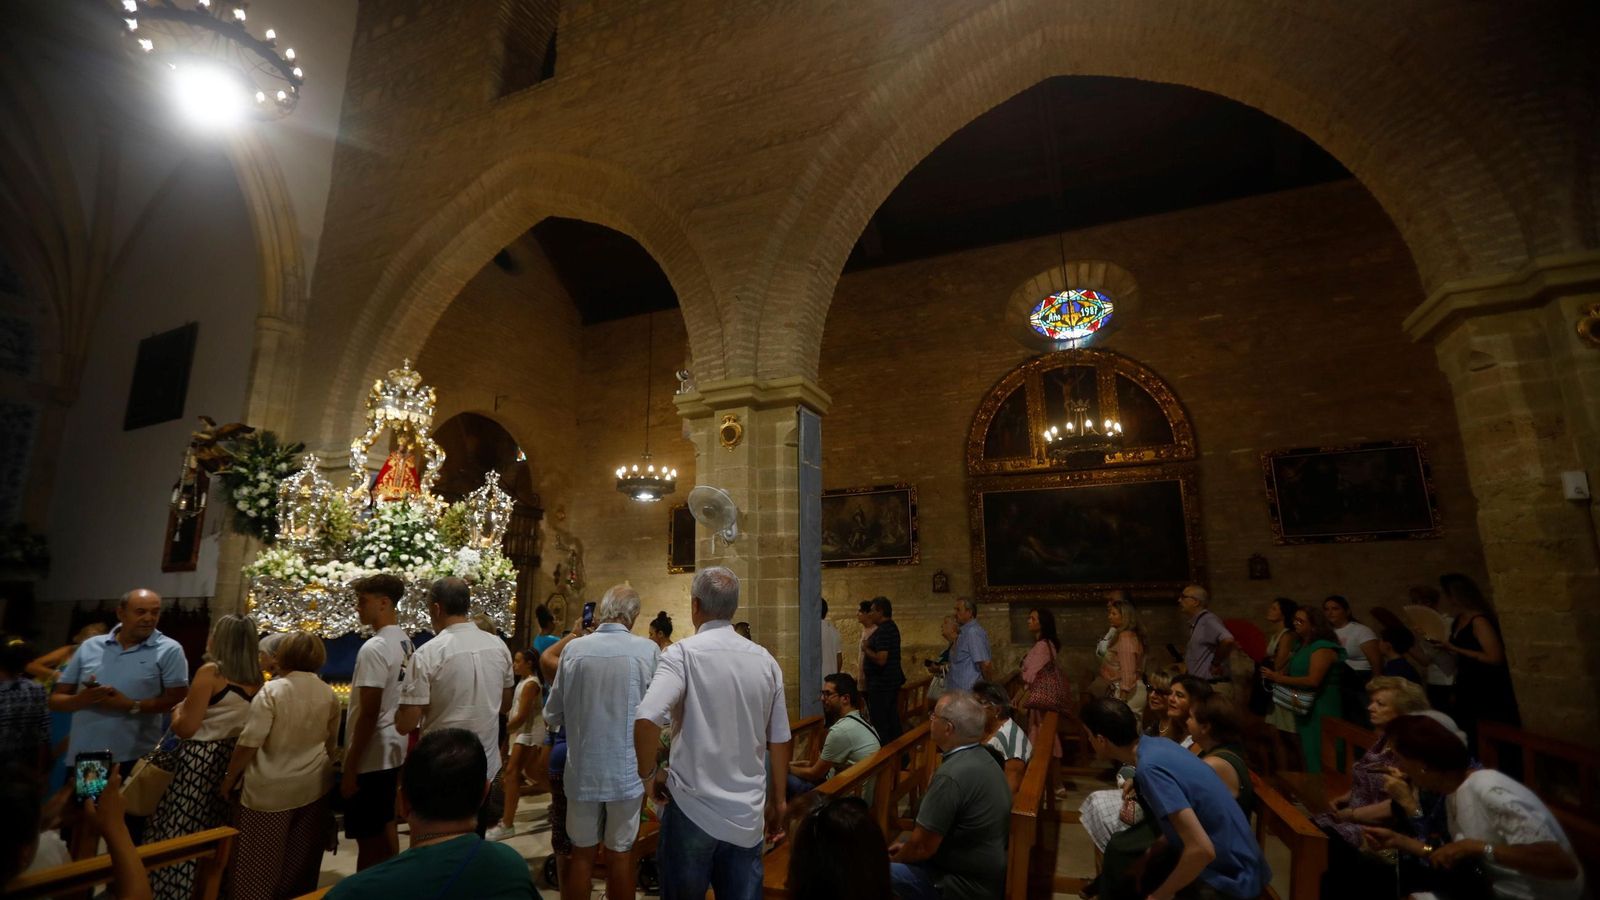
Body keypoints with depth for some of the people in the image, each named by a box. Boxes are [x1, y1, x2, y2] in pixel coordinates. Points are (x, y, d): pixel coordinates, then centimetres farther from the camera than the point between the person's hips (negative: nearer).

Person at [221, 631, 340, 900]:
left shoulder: (272, 690, -14)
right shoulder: (329, 694, 1)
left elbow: (250, 742, -15)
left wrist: (229, 777, 0)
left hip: (271, 789, -4)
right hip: (313, 788, 5)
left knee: (259, 863, 10)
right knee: (299, 861, 17)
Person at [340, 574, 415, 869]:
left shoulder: (374, 648, -21)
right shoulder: (406, 643, 6)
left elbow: (368, 714, -22)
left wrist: (350, 767, -15)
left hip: (370, 757, -9)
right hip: (393, 751, 9)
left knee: (368, 838, 2)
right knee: (386, 826, 20)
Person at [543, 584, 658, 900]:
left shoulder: (574, 648, -9)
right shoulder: (648, 650, -14)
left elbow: (552, 714, 1)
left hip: (582, 769, 2)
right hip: (627, 770, -1)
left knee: (582, 853, 18)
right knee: (621, 853, 15)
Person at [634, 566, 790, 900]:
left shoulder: (683, 653, -12)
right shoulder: (765, 660, 2)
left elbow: (646, 719, -25)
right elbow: (779, 739, 7)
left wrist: (649, 775, -7)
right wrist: (779, 799, 19)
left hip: (692, 809, -3)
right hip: (747, 814, 3)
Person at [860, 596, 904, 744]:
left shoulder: (883, 631, -21)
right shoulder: (892, 627, 11)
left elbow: (881, 659, -28)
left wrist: (866, 649, -14)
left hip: (881, 684, -10)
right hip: (893, 681, 10)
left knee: (880, 722, -2)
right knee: (892, 719, 17)